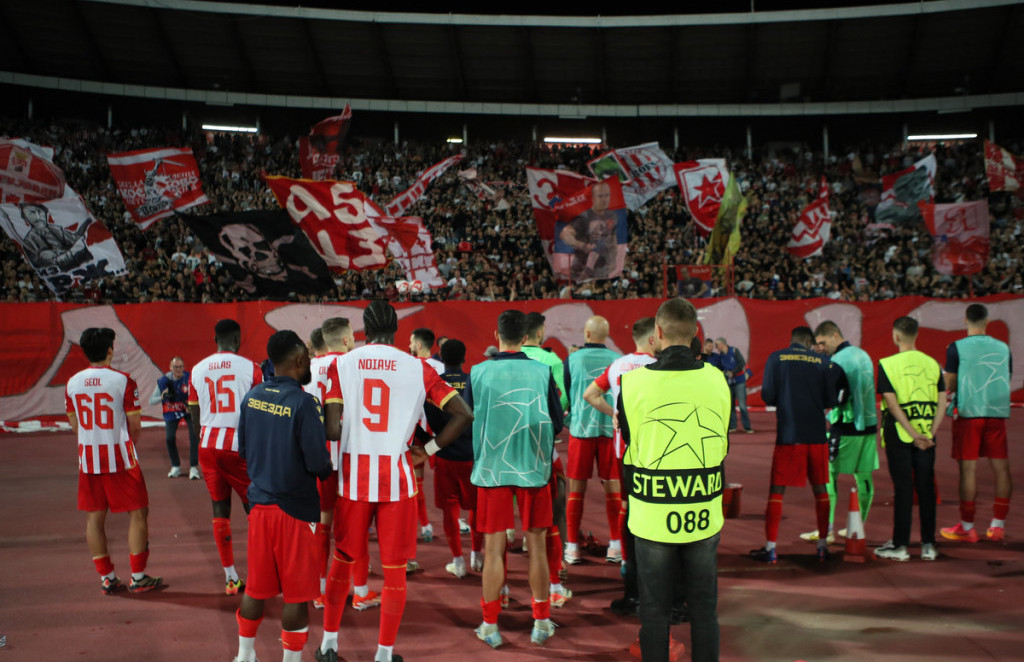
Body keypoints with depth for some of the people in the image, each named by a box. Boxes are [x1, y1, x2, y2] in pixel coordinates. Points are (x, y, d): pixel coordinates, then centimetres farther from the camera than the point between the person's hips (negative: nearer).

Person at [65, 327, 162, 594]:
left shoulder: (72, 383, 3)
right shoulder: (123, 380, -11)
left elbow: (75, 425, 12)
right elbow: (135, 425, -8)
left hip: (88, 460, 5)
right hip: (121, 460, -5)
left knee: (94, 517, 10)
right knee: (138, 513, 5)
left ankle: (106, 578, 15)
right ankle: (138, 577, 7)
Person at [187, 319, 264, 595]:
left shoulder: (198, 370, 7)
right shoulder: (250, 368, -5)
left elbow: (194, 417, 12)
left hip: (208, 446, 4)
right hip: (239, 446, -4)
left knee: (220, 509, 9)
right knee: (254, 508, 8)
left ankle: (231, 577, 12)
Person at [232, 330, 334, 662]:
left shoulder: (251, 397, 0)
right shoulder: (304, 402, -20)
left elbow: (243, 450, 10)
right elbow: (319, 464, -19)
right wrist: (327, 469, 2)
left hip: (259, 503, 6)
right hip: (296, 508, -6)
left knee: (256, 587, 19)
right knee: (296, 594, 7)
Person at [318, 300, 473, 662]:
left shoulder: (342, 364, 0)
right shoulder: (417, 367, -1)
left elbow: (332, 430, -8)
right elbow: (463, 415, -5)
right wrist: (428, 450, 3)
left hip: (353, 477, 2)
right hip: (397, 478, -1)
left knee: (343, 560, 19)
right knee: (394, 570, 11)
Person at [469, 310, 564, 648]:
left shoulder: (478, 373, -5)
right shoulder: (542, 372, -5)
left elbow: (467, 421, 3)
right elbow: (557, 423, 3)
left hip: (491, 468, 0)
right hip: (533, 468, 0)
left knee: (493, 549, 7)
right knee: (536, 546, 11)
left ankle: (490, 626, 15)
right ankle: (542, 623, 20)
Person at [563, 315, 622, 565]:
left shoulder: (573, 359, -5)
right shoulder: (618, 359, -2)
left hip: (581, 429, -1)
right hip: (610, 428, 1)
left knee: (576, 488, 7)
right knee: (612, 488, 8)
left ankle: (573, 547, 8)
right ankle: (615, 546, 10)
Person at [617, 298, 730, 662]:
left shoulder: (634, 381, -12)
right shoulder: (716, 380, -5)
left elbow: (626, 443, 1)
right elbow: (723, 445, 7)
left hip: (652, 517, -2)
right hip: (704, 517, 2)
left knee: (654, 610, 11)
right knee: (704, 609, 14)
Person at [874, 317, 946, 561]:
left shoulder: (887, 364, -7)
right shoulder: (932, 363, 6)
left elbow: (892, 402, -14)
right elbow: (942, 401, 0)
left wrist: (913, 434, -14)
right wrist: (930, 432, -4)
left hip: (899, 432, -3)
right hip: (927, 434, 3)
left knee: (903, 488, 2)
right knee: (926, 487, 8)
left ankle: (900, 545, 7)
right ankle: (928, 545, 13)